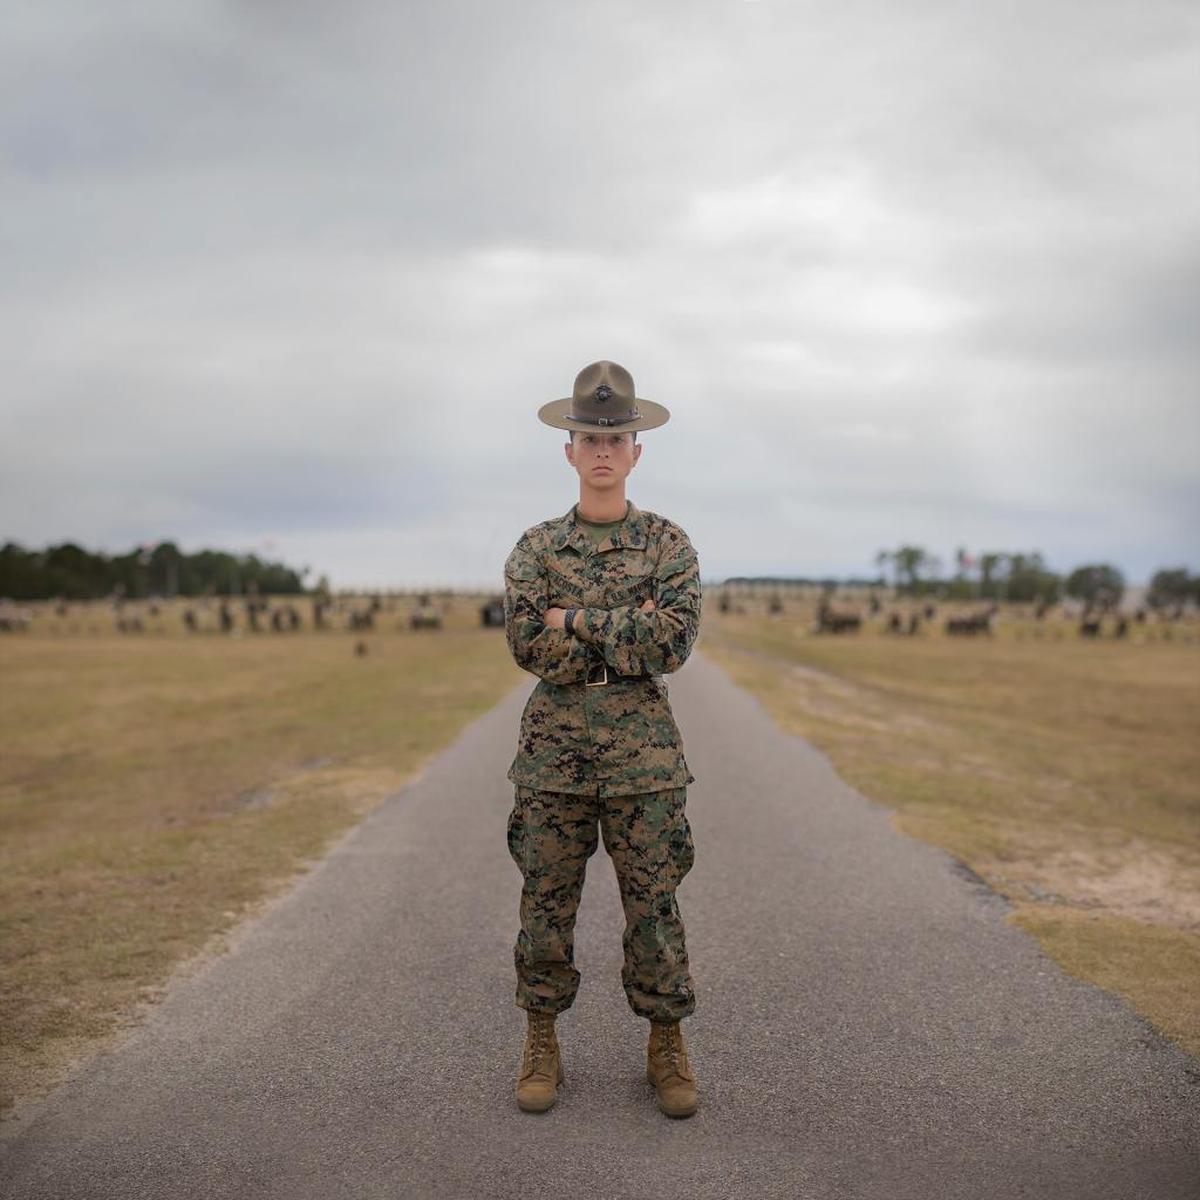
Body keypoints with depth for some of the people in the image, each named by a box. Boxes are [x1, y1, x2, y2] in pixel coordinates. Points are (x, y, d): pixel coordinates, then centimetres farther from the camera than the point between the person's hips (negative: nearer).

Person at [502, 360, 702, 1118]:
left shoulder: (669, 544, 2)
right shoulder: (536, 549, 4)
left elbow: (675, 640, -13)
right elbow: (530, 645, -9)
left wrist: (577, 619, -12)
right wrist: (627, 633, -13)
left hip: (643, 754, -1)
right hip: (553, 750, 1)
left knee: (654, 904, 5)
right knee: (546, 903, 7)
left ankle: (667, 1046, 19)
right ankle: (543, 1044, 21)